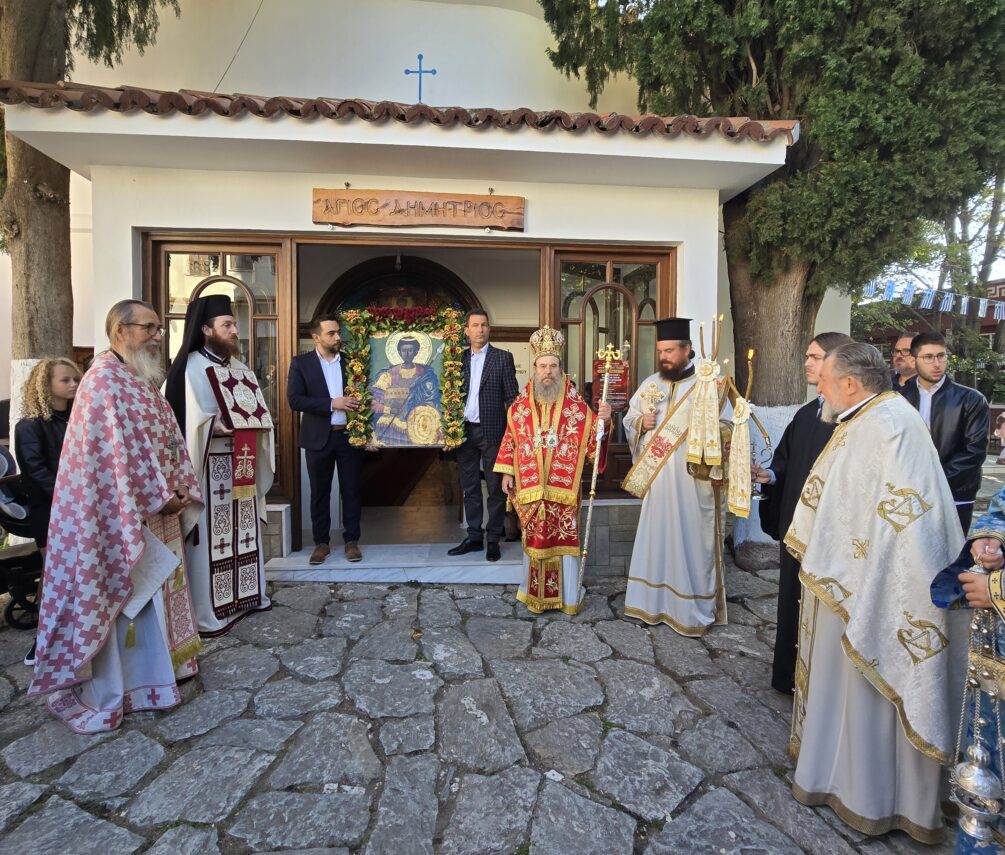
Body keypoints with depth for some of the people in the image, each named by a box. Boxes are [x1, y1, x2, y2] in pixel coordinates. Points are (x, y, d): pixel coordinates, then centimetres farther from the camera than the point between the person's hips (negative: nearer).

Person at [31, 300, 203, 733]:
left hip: (153, 513, 9)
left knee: (151, 598, 17)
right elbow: (119, 452, -22)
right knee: (119, 600, 1)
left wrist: (179, 493, 2)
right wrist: (161, 498, -18)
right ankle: (104, 691, 17)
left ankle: (148, 676, 32)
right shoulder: (103, 382, -16)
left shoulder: (142, 382, 14)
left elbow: (167, 442, 13)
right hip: (121, 514, -9)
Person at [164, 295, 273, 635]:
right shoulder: (190, 368, -8)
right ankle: (207, 613, 6)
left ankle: (244, 594, 28)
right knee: (209, 535, -3)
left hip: (240, 464, 8)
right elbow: (182, 422, -15)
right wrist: (213, 426, -29)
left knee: (242, 530, 14)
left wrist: (259, 424, -1)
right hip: (208, 467, -7)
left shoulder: (239, 367, 14)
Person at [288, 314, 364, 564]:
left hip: (350, 435, 1)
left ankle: (351, 540, 18)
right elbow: (294, 400, -9)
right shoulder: (301, 363, 1)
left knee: (351, 490, 6)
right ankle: (321, 542, 21)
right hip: (319, 437, -1)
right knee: (319, 492, 8)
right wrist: (331, 404, -18)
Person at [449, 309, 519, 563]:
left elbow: (512, 397, -3)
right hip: (465, 430, 4)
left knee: (495, 488, 3)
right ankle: (474, 537, 22)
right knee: (470, 487, 11)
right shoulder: (459, 358, 10)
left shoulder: (503, 358, 0)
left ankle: (493, 540, 14)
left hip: (492, 430, -4)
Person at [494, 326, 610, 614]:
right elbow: (510, 440, 10)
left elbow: (591, 441, -3)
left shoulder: (576, 406, -1)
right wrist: (506, 472, 7)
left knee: (566, 539, 5)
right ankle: (536, 594, 25)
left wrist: (602, 421, -21)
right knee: (534, 539, 10)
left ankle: (569, 596, 21)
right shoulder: (520, 406, 5)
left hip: (564, 487, -1)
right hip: (530, 487, 1)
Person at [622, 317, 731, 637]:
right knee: (655, 540, 13)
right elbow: (629, 418, 15)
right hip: (655, 480, 5)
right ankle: (655, 601, 28)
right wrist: (641, 422, -6)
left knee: (692, 543, 4)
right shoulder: (650, 384, 8)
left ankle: (693, 610, 19)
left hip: (692, 482, -5)